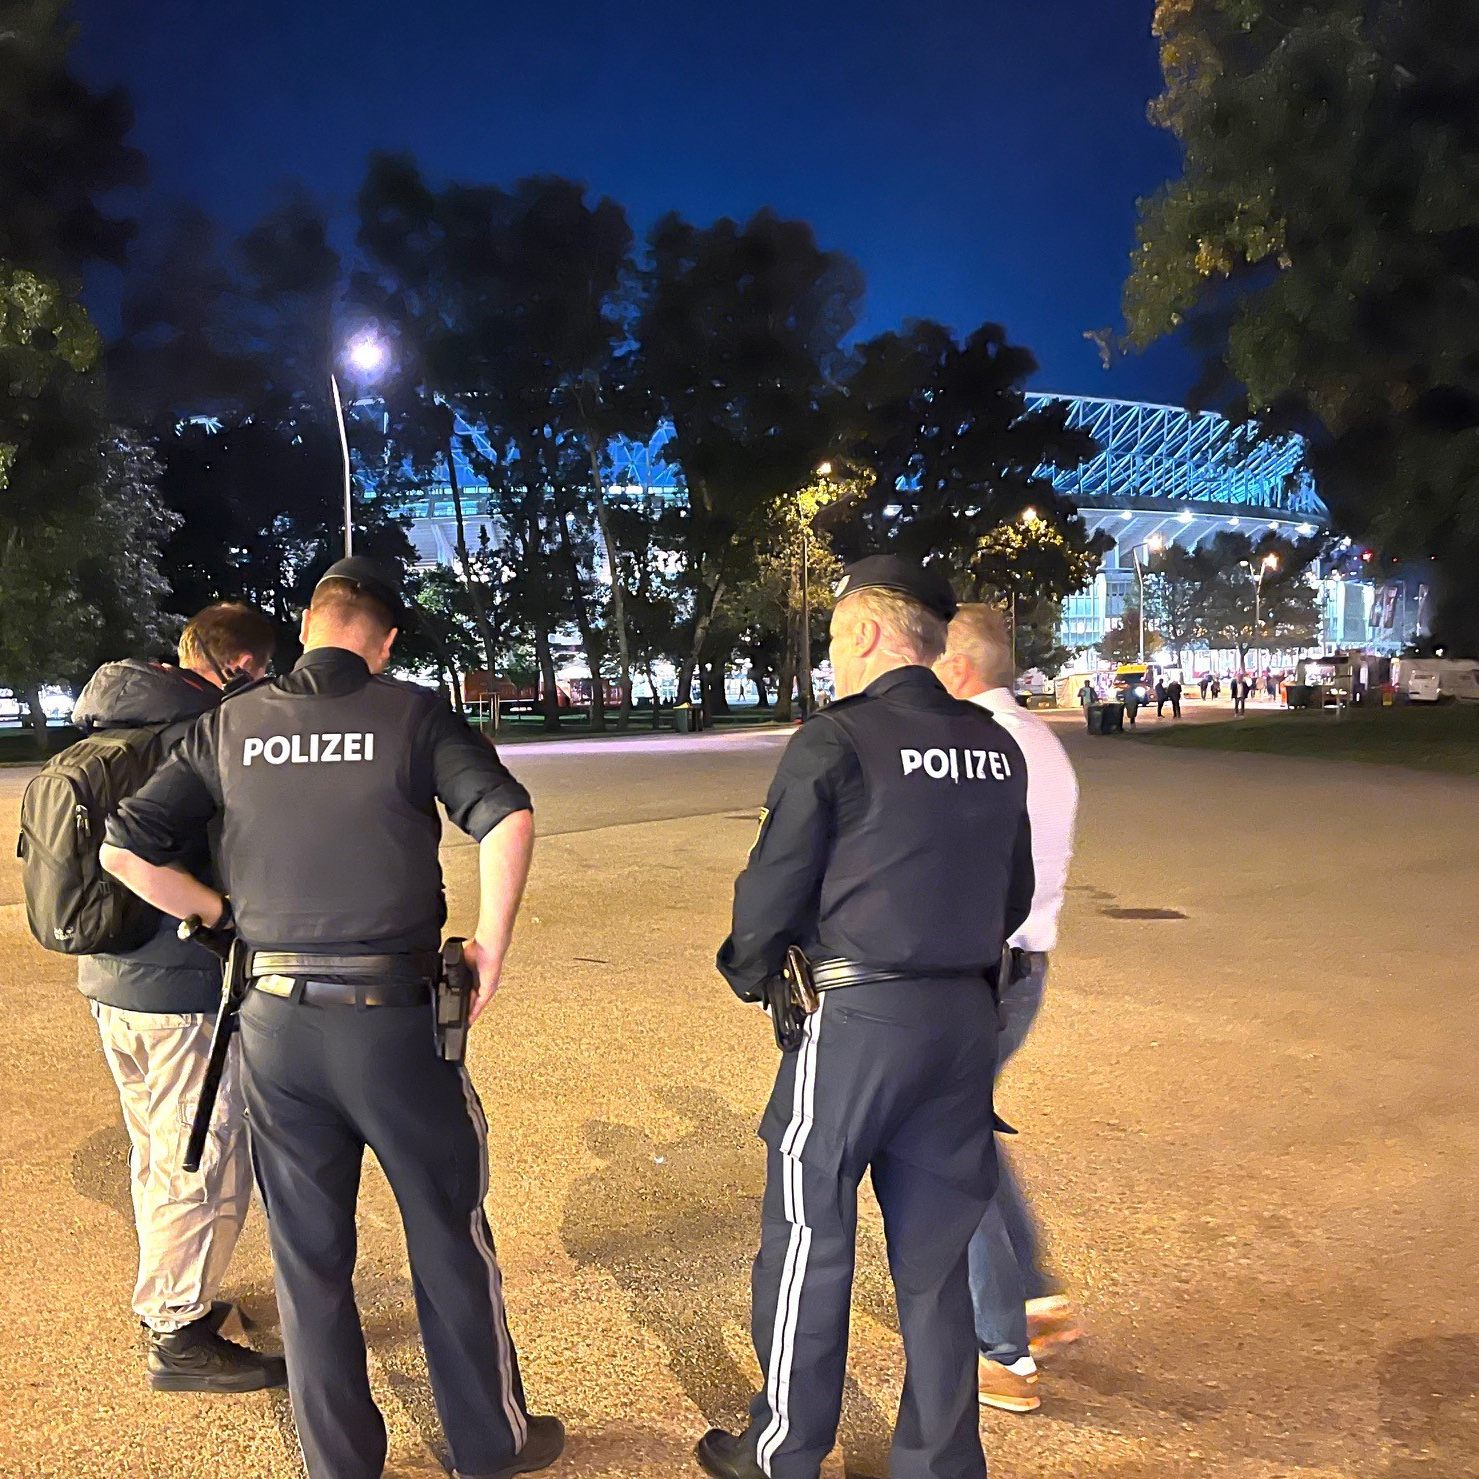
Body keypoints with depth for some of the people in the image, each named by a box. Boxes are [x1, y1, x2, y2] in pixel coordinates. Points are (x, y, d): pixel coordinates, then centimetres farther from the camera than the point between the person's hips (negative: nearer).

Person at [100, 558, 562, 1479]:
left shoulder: (230, 725, 3)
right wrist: (492, 945, -10)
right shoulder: (412, 714, -7)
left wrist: (225, 917, 12)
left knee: (309, 1255, 18)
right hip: (394, 1018, -3)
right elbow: (508, 817, -20)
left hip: (276, 1022, 3)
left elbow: (124, 850, 3)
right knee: (450, 1238, 15)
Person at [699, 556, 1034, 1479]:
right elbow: (1015, 893, 13)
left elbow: (775, 886, -8)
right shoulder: (997, 748, 6)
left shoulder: (836, 739, -11)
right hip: (966, 1018, 6)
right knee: (935, 1255, 15)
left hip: (858, 1017, -5)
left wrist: (750, 975, 10)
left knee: (808, 1240, 11)